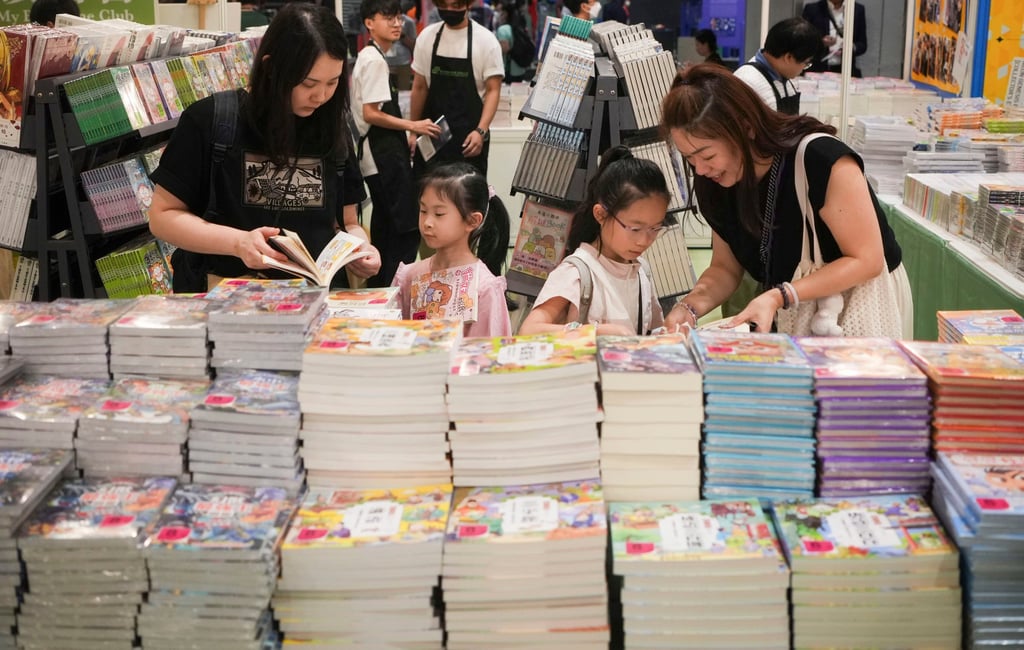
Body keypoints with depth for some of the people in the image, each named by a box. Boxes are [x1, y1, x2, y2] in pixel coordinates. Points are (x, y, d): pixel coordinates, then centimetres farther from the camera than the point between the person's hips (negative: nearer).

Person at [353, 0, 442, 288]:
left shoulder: (368, 57, 15)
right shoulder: (375, 60, -15)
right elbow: (371, 114, -21)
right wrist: (412, 126, -16)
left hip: (380, 155, 11)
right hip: (384, 154, -11)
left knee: (385, 226, 16)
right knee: (407, 229, -10)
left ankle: (378, 287, 24)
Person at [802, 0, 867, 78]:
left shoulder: (858, 10, 7)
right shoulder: (812, 9, 2)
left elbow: (862, 45, 10)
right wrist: (820, 43, -17)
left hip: (846, 70, 1)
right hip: (817, 69, -1)